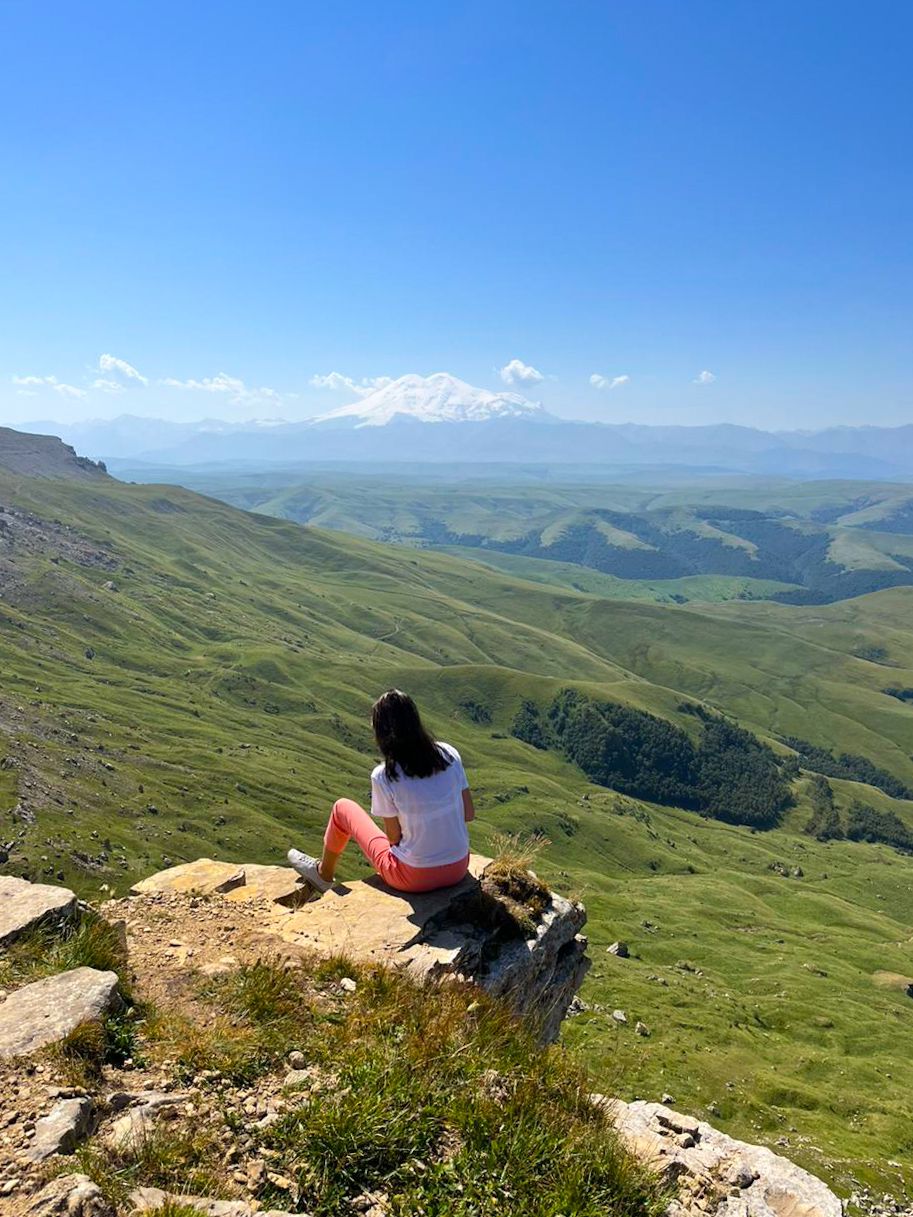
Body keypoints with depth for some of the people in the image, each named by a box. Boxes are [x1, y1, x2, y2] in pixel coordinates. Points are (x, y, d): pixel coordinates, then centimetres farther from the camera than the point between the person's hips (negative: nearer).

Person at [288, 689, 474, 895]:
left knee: (343, 808, 15)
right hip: (459, 869, 4)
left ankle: (323, 875, 42)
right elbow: (469, 814, 0)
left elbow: (394, 837, -9)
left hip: (415, 878, -4)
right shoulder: (449, 754, -8)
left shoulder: (383, 776, -19)